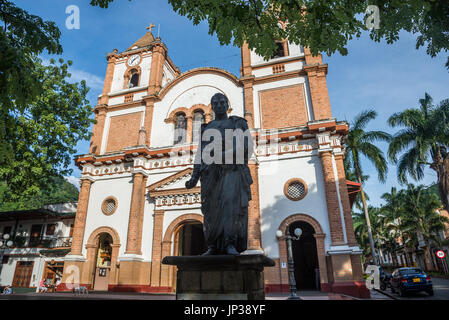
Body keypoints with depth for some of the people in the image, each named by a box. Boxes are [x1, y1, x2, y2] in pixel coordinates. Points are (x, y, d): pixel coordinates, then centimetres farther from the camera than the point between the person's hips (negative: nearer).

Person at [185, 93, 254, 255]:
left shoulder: (239, 123, 14)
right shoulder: (206, 128, 24)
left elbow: (246, 146, -2)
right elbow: (201, 154, 17)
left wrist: (225, 155, -19)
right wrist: (194, 177, 3)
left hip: (233, 169, -3)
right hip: (211, 173, 3)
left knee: (232, 202, -22)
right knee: (212, 209, -3)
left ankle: (231, 245, -23)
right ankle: (213, 247, 4)